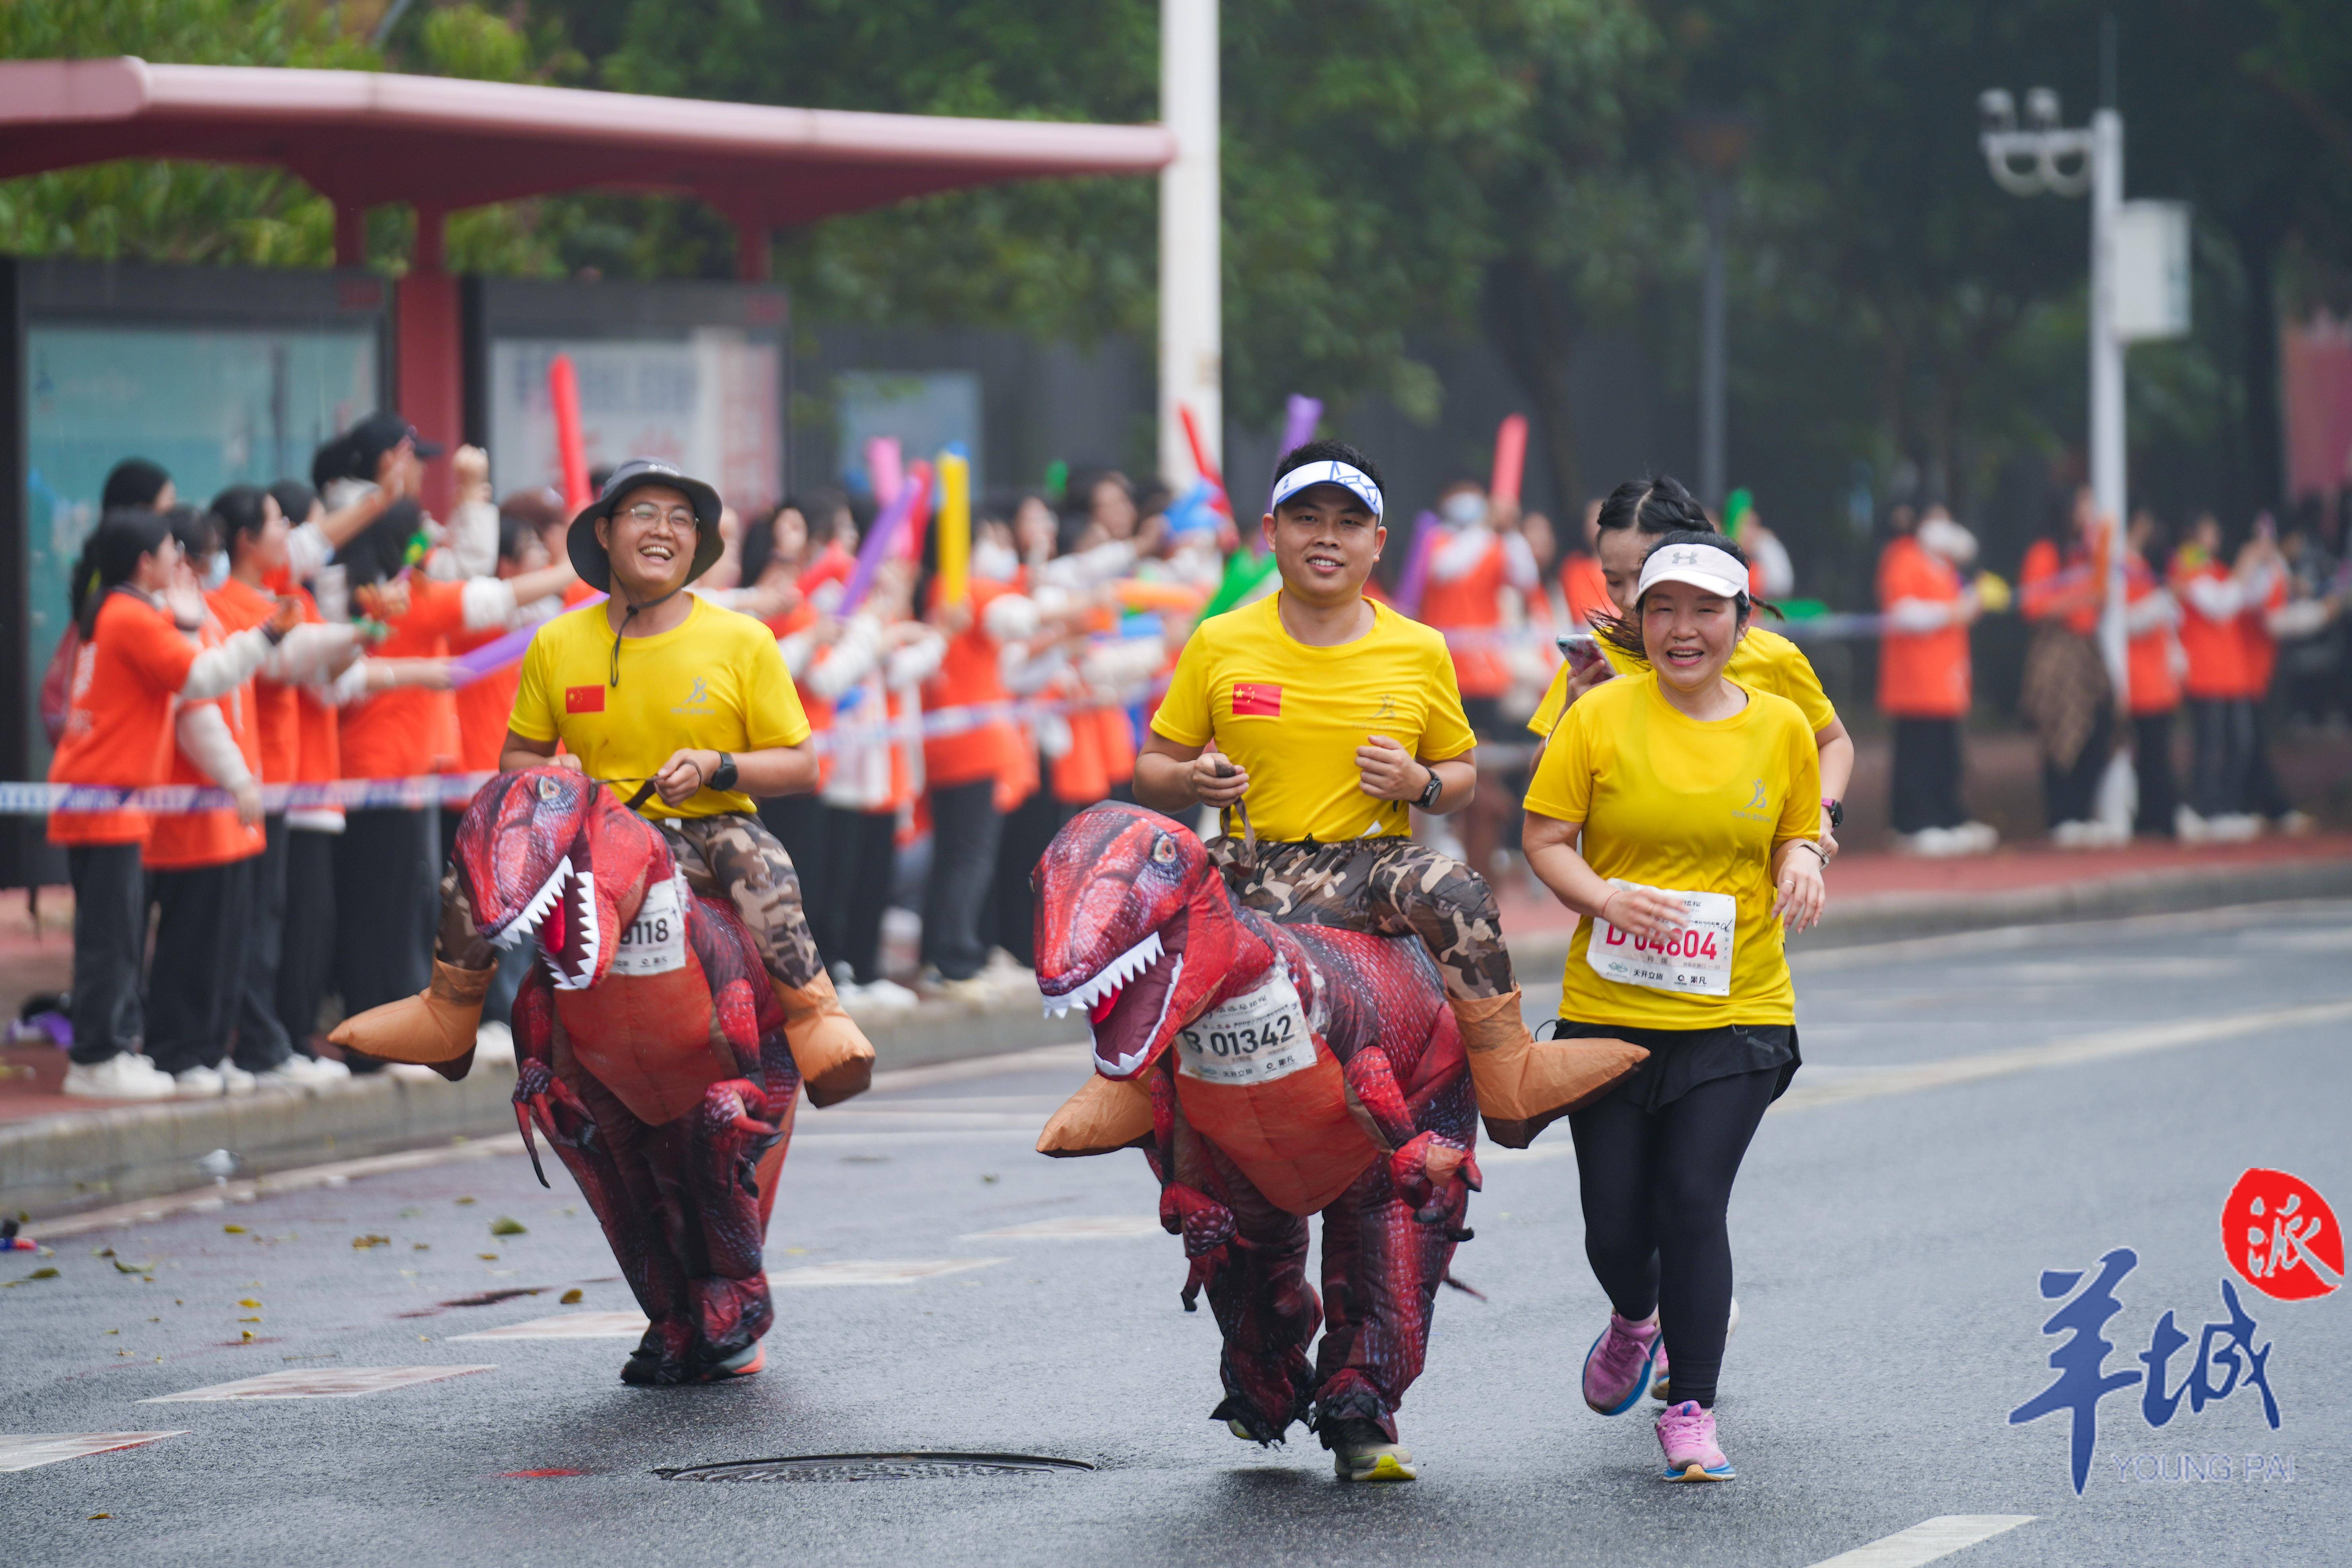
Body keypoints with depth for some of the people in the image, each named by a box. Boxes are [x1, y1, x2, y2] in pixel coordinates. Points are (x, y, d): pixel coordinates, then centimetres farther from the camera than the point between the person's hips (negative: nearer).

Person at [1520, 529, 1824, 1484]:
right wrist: (1605, 898, -20)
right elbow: (1546, 841, 0)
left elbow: (1799, 834, 17)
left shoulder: (1779, 727, 4)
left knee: (1694, 1201, -12)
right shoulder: (1600, 717, -2)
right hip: (1608, 1010, 0)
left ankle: (1692, 1411, -1)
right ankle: (1636, 1319, 40)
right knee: (1615, 1217, 4)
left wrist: (1802, 861, -7)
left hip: (1737, 1013, 0)